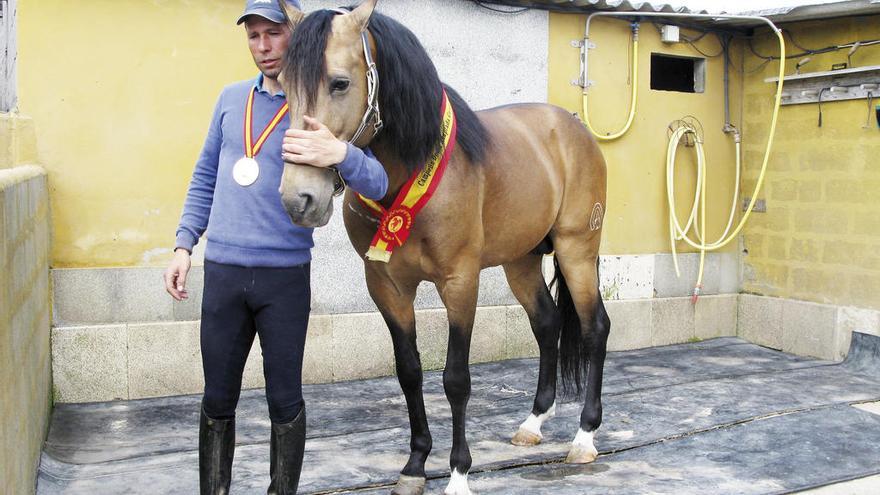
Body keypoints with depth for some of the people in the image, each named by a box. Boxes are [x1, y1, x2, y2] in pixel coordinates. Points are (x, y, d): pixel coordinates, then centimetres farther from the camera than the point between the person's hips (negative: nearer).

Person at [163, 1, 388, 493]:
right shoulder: (232, 99, 9)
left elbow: (377, 185, -13)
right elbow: (205, 177, 17)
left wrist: (340, 153, -34)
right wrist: (184, 244, 8)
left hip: (285, 274, -3)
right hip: (222, 272, 3)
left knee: (285, 400, 7)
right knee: (218, 400, 12)